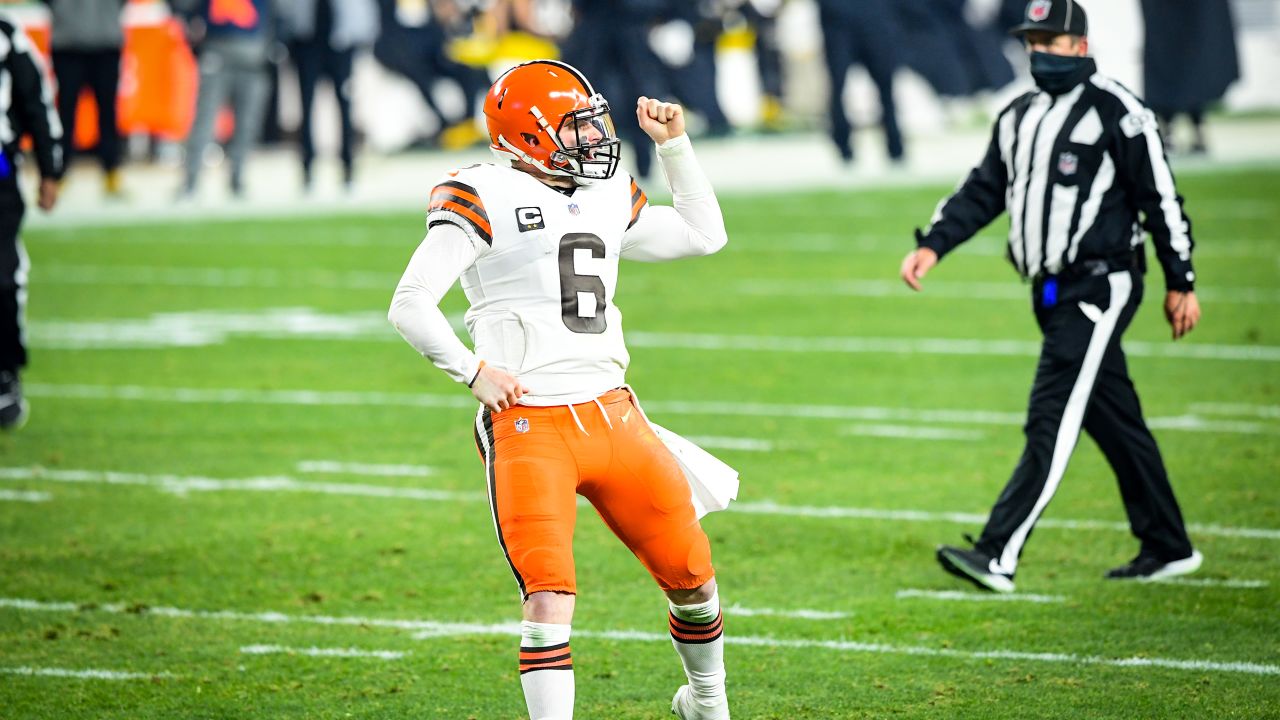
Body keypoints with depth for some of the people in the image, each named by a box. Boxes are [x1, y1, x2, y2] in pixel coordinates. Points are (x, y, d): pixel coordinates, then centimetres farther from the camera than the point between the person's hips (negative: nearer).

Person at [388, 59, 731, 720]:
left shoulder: (607, 197, 14)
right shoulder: (484, 199, -7)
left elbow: (704, 235, 26)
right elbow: (410, 305, -10)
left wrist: (674, 144, 18)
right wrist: (473, 370, -15)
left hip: (612, 415, 6)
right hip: (529, 428, -6)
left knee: (692, 576, 14)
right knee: (550, 599, -18)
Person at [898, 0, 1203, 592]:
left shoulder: (1115, 111, -8)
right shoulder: (1019, 117, 15)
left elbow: (1160, 198, -7)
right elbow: (982, 192, 16)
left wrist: (1180, 283, -6)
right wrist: (933, 245, 1)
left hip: (1099, 287, -8)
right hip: (1053, 293, 8)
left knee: (1051, 423, -13)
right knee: (1115, 424, 13)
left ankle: (998, 556, -20)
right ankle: (1168, 549, 23)